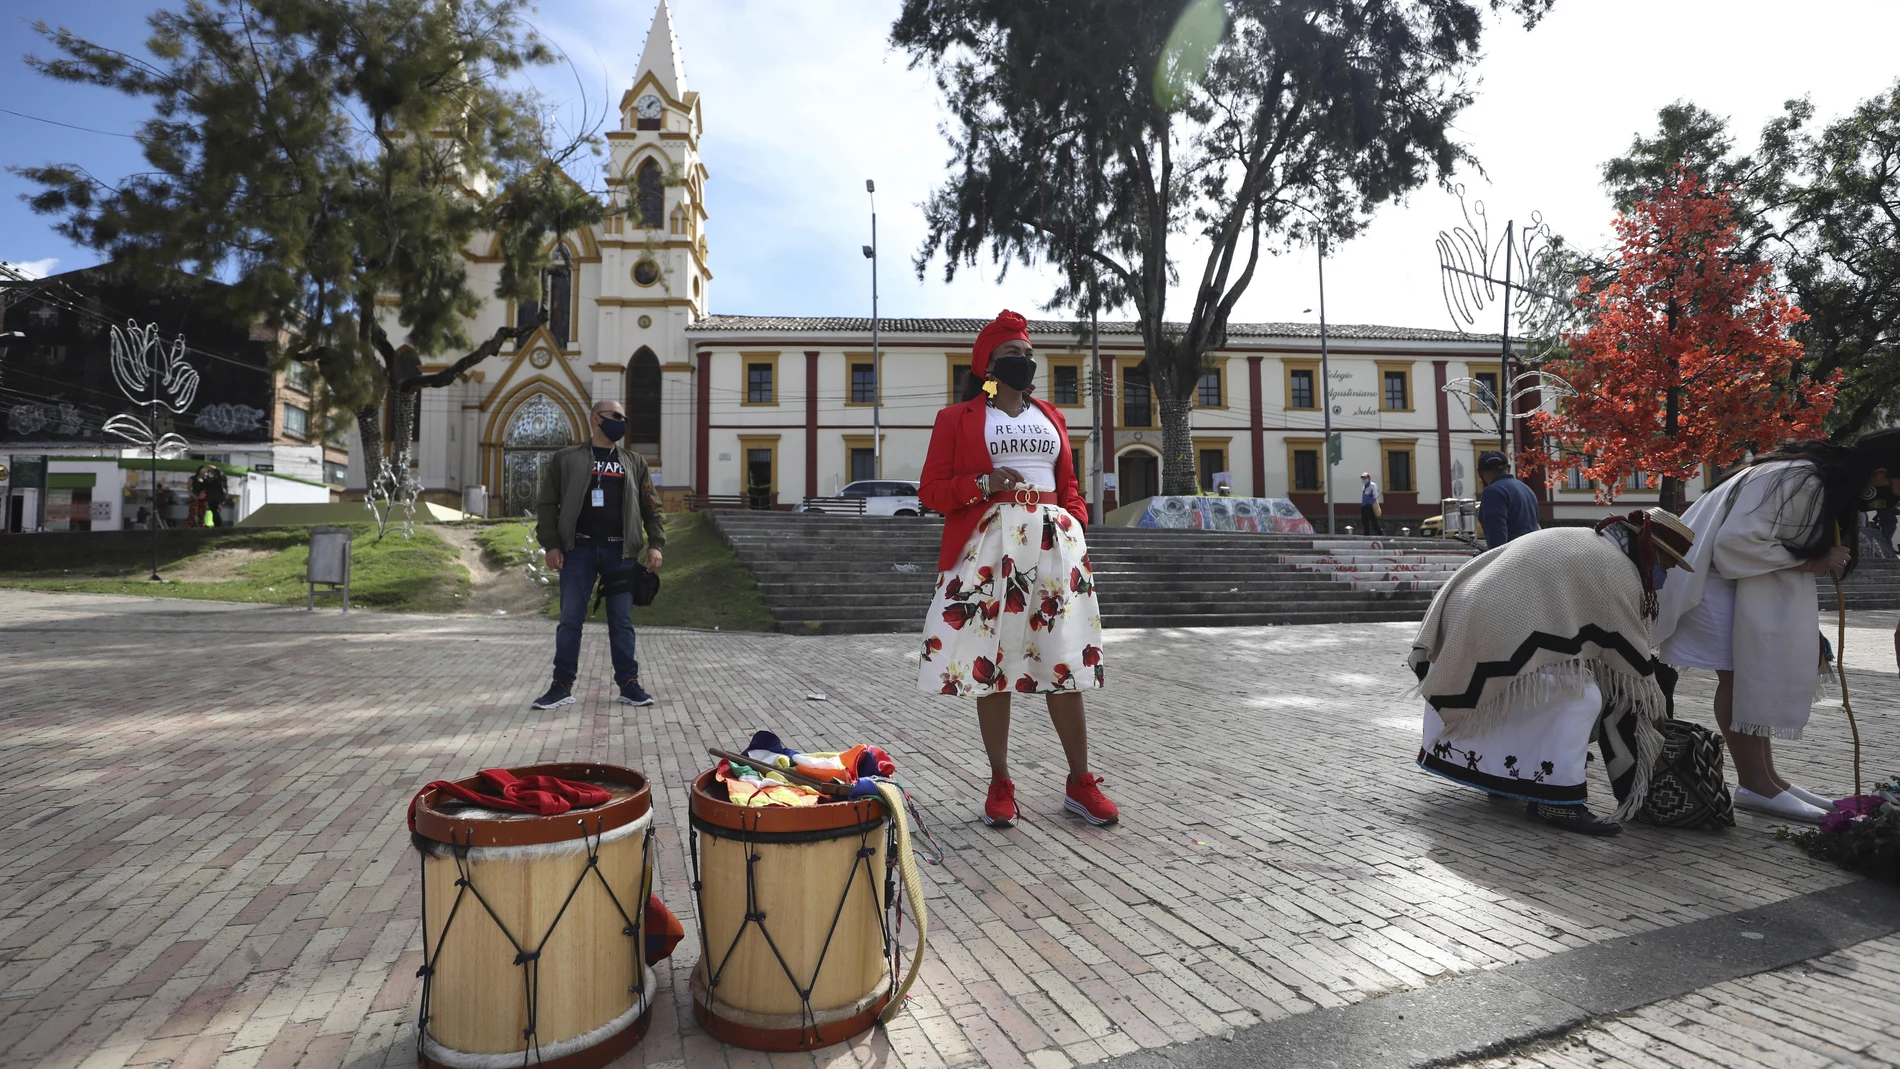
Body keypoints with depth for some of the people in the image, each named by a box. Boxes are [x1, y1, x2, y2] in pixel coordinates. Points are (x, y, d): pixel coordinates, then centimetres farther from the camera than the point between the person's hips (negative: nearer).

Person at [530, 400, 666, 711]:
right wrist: (550, 545, -4)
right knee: (570, 619, 1)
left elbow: (651, 508, 10)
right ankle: (562, 685, 10)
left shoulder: (635, 462, 12)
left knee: (621, 621, 4)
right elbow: (547, 504, 4)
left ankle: (629, 684, 10)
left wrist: (655, 544, -1)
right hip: (579, 550, -1)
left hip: (621, 552, 1)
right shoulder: (566, 459, 6)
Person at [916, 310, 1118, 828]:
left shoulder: (1051, 417, 20)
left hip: (1055, 545, 3)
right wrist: (983, 485, -13)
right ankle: (1000, 783, 12)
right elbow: (931, 490, 2)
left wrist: (1074, 524, 2)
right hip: (988, 547, -3)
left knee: (1065, 662, 2)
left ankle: (1080, 781, 12)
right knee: (991, 662, -1)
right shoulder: (957, 418, 7)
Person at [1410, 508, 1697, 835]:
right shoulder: (1617, 571, -7)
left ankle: (1501, 776, 39)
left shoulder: (1581, 540, 20)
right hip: (1501, 634, -10)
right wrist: (1657, 710, 12)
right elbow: (1630, 651, -1)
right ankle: (1556, 799, -5)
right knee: (1582, 699, -6)